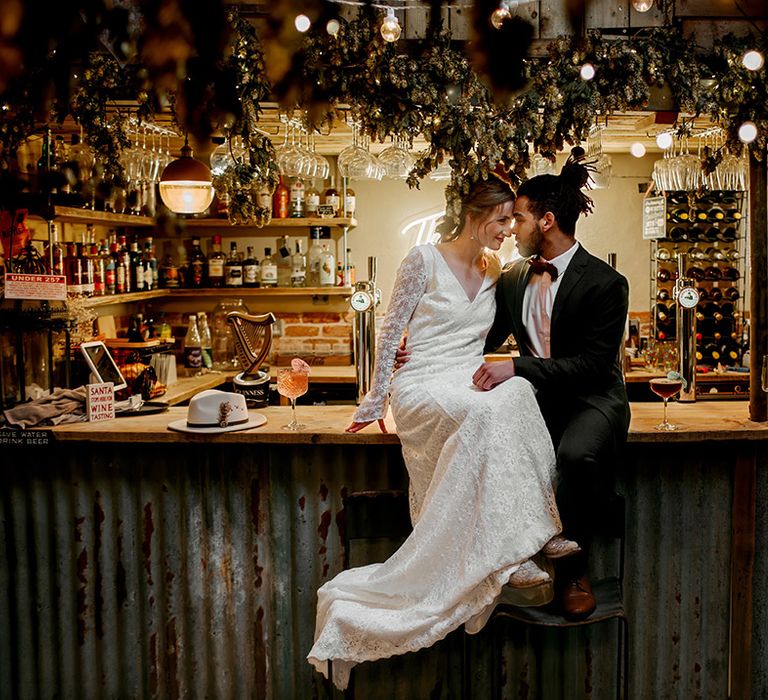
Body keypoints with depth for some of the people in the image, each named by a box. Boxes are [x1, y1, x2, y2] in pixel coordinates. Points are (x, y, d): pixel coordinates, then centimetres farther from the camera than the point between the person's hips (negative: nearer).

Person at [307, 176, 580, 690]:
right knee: (495, 409, -37)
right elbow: (391, 331, 0)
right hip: (424, 391, -6)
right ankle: (515, 551, -33)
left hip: (472, 391, 6)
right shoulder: (425, 261, -2)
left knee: (517, 392, -30)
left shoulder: (494, 271, 16)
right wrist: (375, 403, 1)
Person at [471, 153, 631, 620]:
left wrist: (516, 367, -26)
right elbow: (487, 340, 18)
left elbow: (593, 364, -17)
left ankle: (572, 569, -11)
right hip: (534, 397, 5)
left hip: (591, 399, -5)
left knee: (577, 455, -38)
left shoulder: (605, 283, -10)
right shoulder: (513, 279, 11)